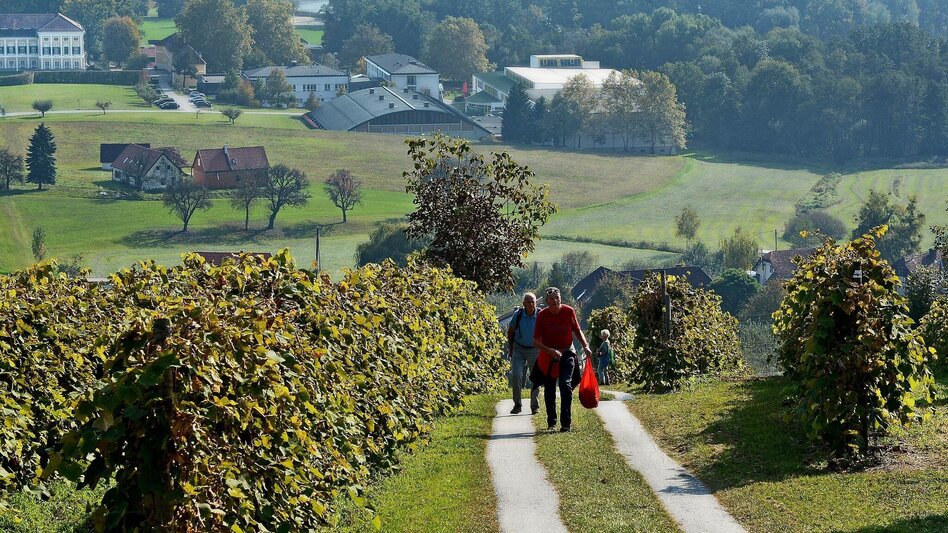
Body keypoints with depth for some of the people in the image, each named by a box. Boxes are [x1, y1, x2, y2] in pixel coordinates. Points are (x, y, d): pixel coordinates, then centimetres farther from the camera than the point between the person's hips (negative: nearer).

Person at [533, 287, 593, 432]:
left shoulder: (568, 311, -6)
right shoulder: (542, 316, -10)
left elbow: (577, 331, 10)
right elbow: (536, 341, -10)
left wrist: (585, 346, -5)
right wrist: (550, 351, -26)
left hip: (567, 353, -1)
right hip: (548, 356, 1)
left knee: (565, 385, -17)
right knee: (549, 389, 8)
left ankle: (566, 423, -17)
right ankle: (551, 422, 25)